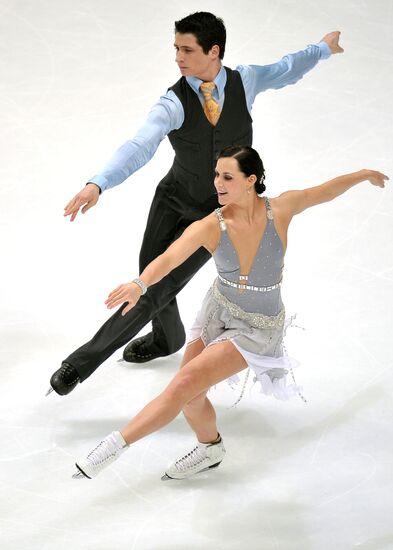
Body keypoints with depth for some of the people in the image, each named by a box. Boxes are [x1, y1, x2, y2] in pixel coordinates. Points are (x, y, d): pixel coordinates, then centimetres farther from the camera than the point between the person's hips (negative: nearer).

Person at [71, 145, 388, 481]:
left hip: (257, 330, -3)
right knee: (189, 398, 6)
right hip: (219, 310, 3)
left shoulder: (280, 210, -20)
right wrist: (139, 284, -56)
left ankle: (116, 444, -12)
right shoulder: (210, 227, -19)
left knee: (184, 385, -17)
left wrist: (364, 174, 16)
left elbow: (324, 191, -1)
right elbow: (169, 258, -35)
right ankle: (211, 448, 38)